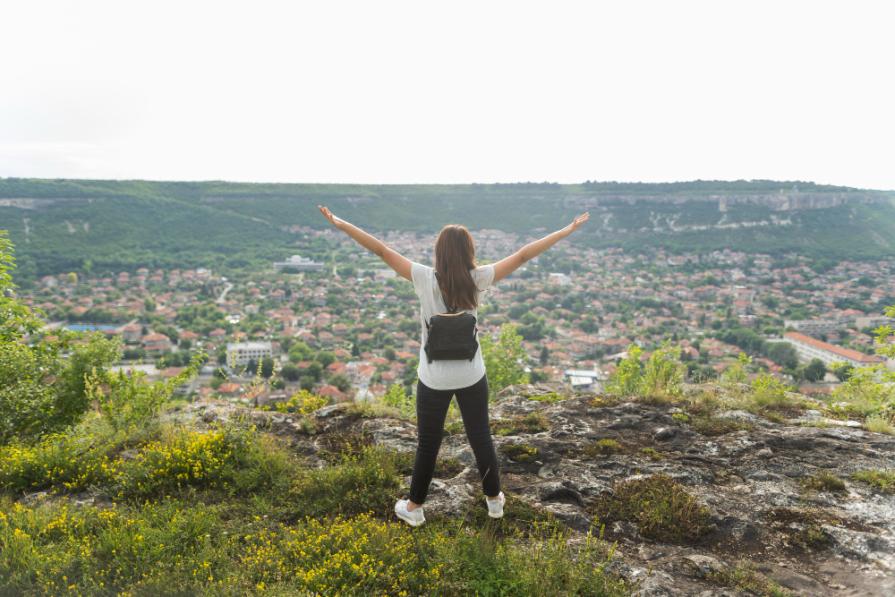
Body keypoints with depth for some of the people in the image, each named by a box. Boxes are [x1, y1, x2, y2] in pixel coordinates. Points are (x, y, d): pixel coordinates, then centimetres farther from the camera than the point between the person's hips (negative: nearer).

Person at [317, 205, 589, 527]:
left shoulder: (425, 278, -17)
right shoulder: (477, 280, -13)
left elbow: (381, 250, -14)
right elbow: (523, 255, -9)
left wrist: (339, 223, -7)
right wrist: (568, 230, -3)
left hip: (434, 379, -1)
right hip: (472, 376, 1)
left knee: (427, 444, 16)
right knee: (481, 438, 20)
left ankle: (414, 507, 33)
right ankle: (494, 499, 37)